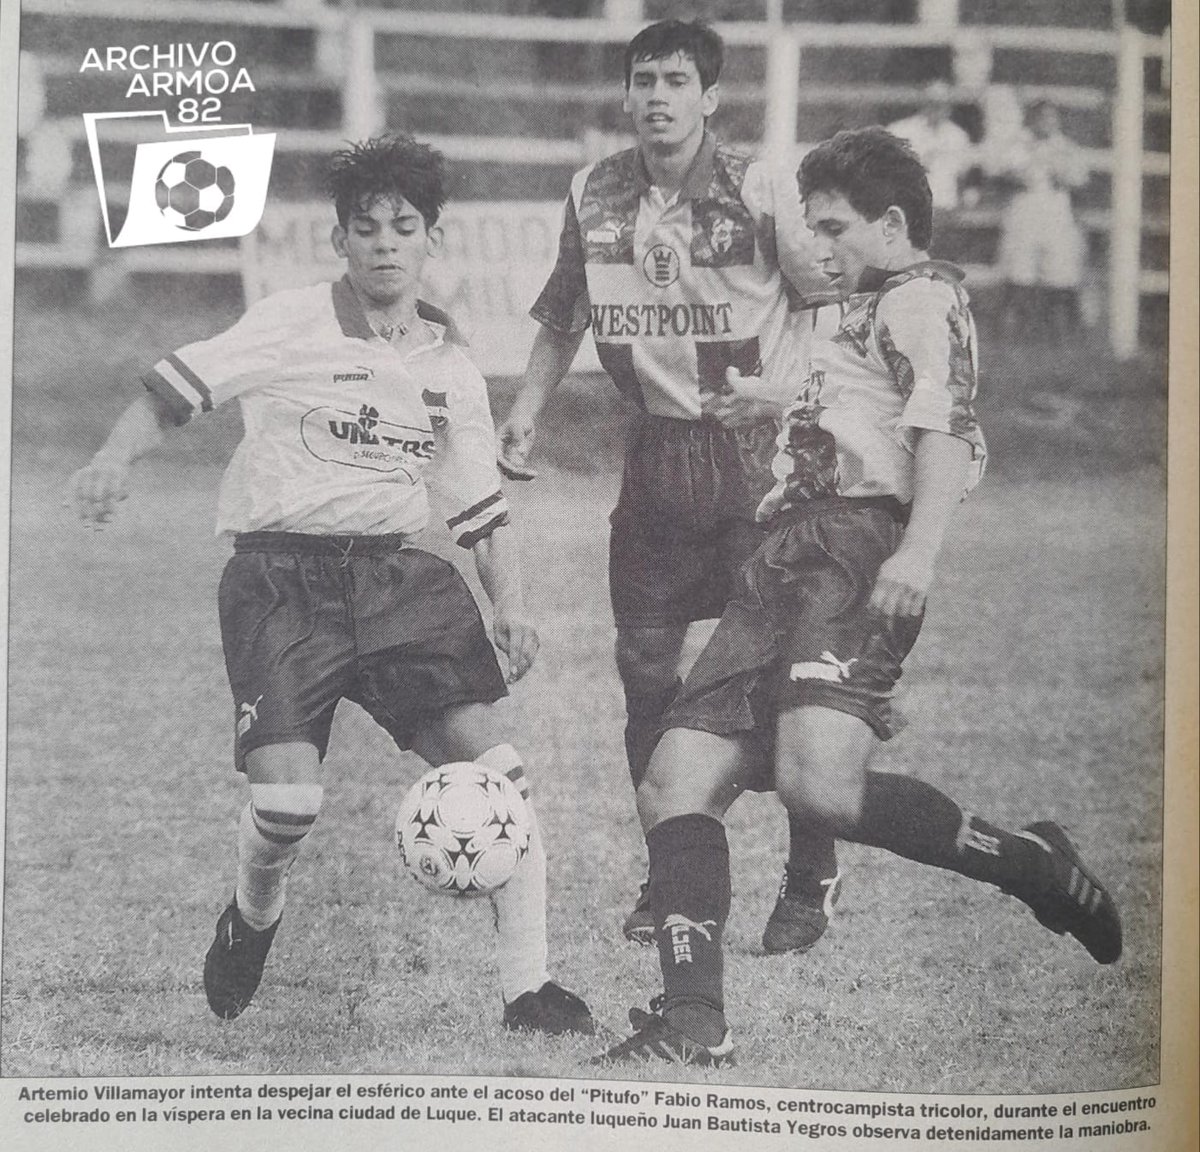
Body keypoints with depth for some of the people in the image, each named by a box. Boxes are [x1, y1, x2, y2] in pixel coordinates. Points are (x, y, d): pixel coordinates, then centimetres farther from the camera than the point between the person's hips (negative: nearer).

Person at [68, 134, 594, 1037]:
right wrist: (116, 460, -22)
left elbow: (483, 507, 18)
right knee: (288, 797, -18)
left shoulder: (451, 367, 11)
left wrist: (510, 610, 6)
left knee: (491, 761, -13)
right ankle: (255, 914, 20)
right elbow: (176, 389, -4)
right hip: (281, 580, -4)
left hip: (396, 574, 4)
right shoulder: (293, 327, -3)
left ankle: (529, 987, -3)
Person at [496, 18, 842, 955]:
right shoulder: (596, 196, 3)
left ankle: (812, 881, 9)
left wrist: (781, 388, -19)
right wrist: (525, 414, 6)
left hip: (755, 452, -4)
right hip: (656, 451, 4)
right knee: (645, 664, 5)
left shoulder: (757, 191, -10)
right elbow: (563, 318, 15)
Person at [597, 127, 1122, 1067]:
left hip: (859, 546, -10)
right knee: (676, 784, -2)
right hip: (787, 562, 10)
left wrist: (918, 552, -29)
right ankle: (693, 1024, -6)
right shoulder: (870, 313, 31)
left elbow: (949, 432, -15)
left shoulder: (927, 295, 1)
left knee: (819, 780, -29)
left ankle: (1034, 866, -10)